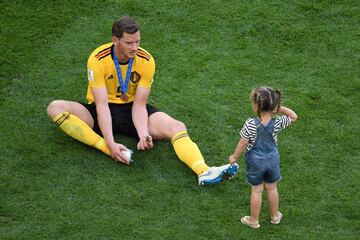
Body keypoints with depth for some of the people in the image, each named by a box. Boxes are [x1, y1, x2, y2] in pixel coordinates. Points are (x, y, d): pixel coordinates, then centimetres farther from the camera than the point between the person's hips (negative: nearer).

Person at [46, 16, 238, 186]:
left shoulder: (146, 61, -14)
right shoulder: (98, 59, -21)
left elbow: (139, 105, -13)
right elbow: (102, 105, -26)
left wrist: (144, 135, -31)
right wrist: (110, 143, -36)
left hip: (130, 110, 1)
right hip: (102, 112, -1)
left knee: (177, 128, -24)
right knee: (55, 108, -30)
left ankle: (204, 172, -45)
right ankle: (107, 150, -39)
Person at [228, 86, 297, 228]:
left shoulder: (250, 124, -26)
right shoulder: (277, 122, -18)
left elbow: (243, 144, -17)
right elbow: (294, 117, -1)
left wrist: (234, 157, -1)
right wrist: (280, 108, -13)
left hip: (256, 161, -3)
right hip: (272, 159, 3)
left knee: (256, 191, 12)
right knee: (272, 188, 21)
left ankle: (254, 220, 27)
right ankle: (275, 216, 38)